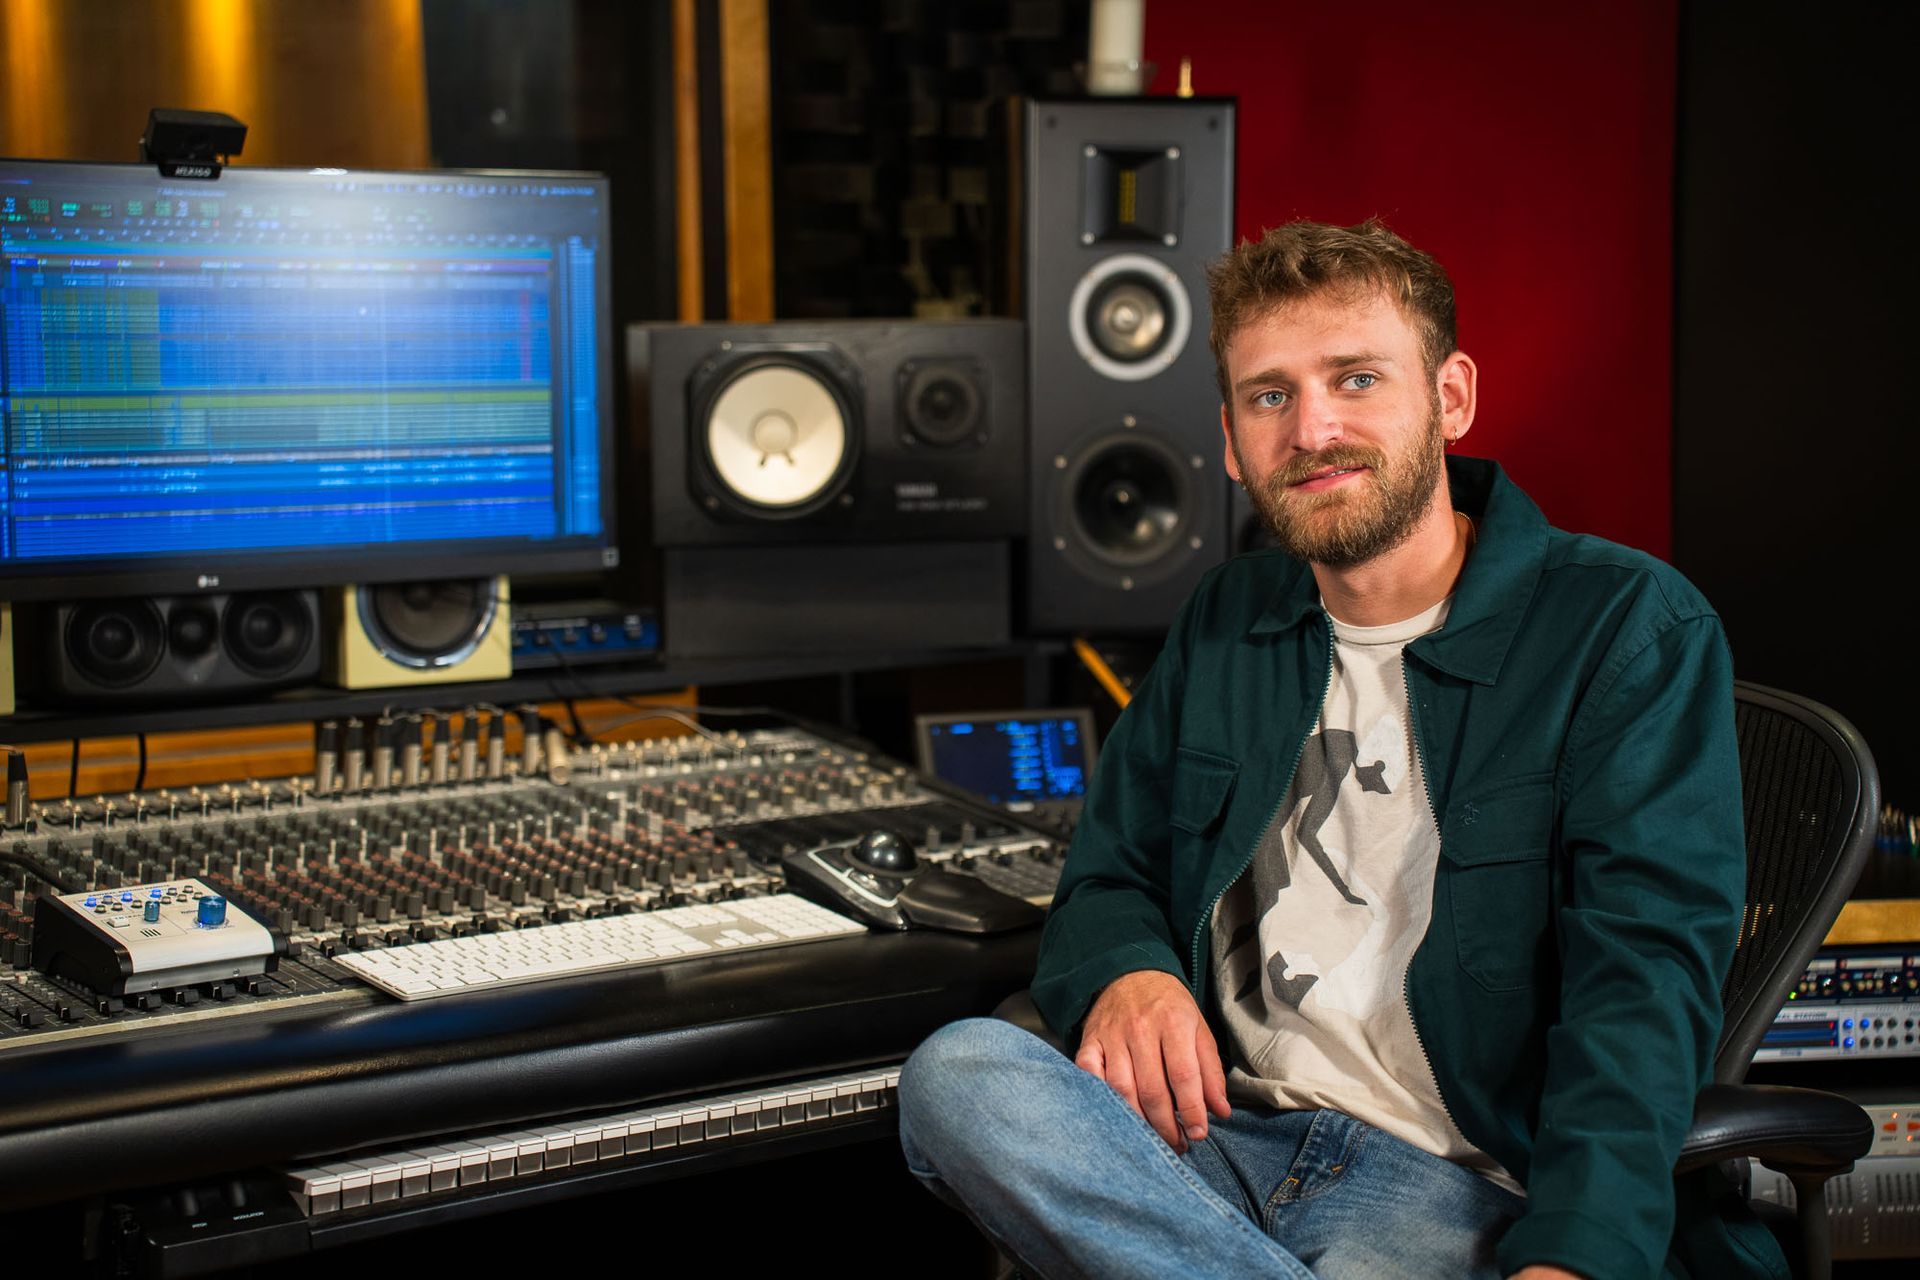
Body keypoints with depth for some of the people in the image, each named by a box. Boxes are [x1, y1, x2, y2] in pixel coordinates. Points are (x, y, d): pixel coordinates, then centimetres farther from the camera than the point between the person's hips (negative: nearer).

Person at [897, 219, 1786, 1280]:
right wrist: (1125, 973, -5)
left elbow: (1645, 967, -11)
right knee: (958, 1072, -27)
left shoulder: (1627, 626, 0)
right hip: (1218, 1140, 7)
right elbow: (1107, 877, 22)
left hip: (1467, 1186, -6)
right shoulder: (1223, 625, 18)